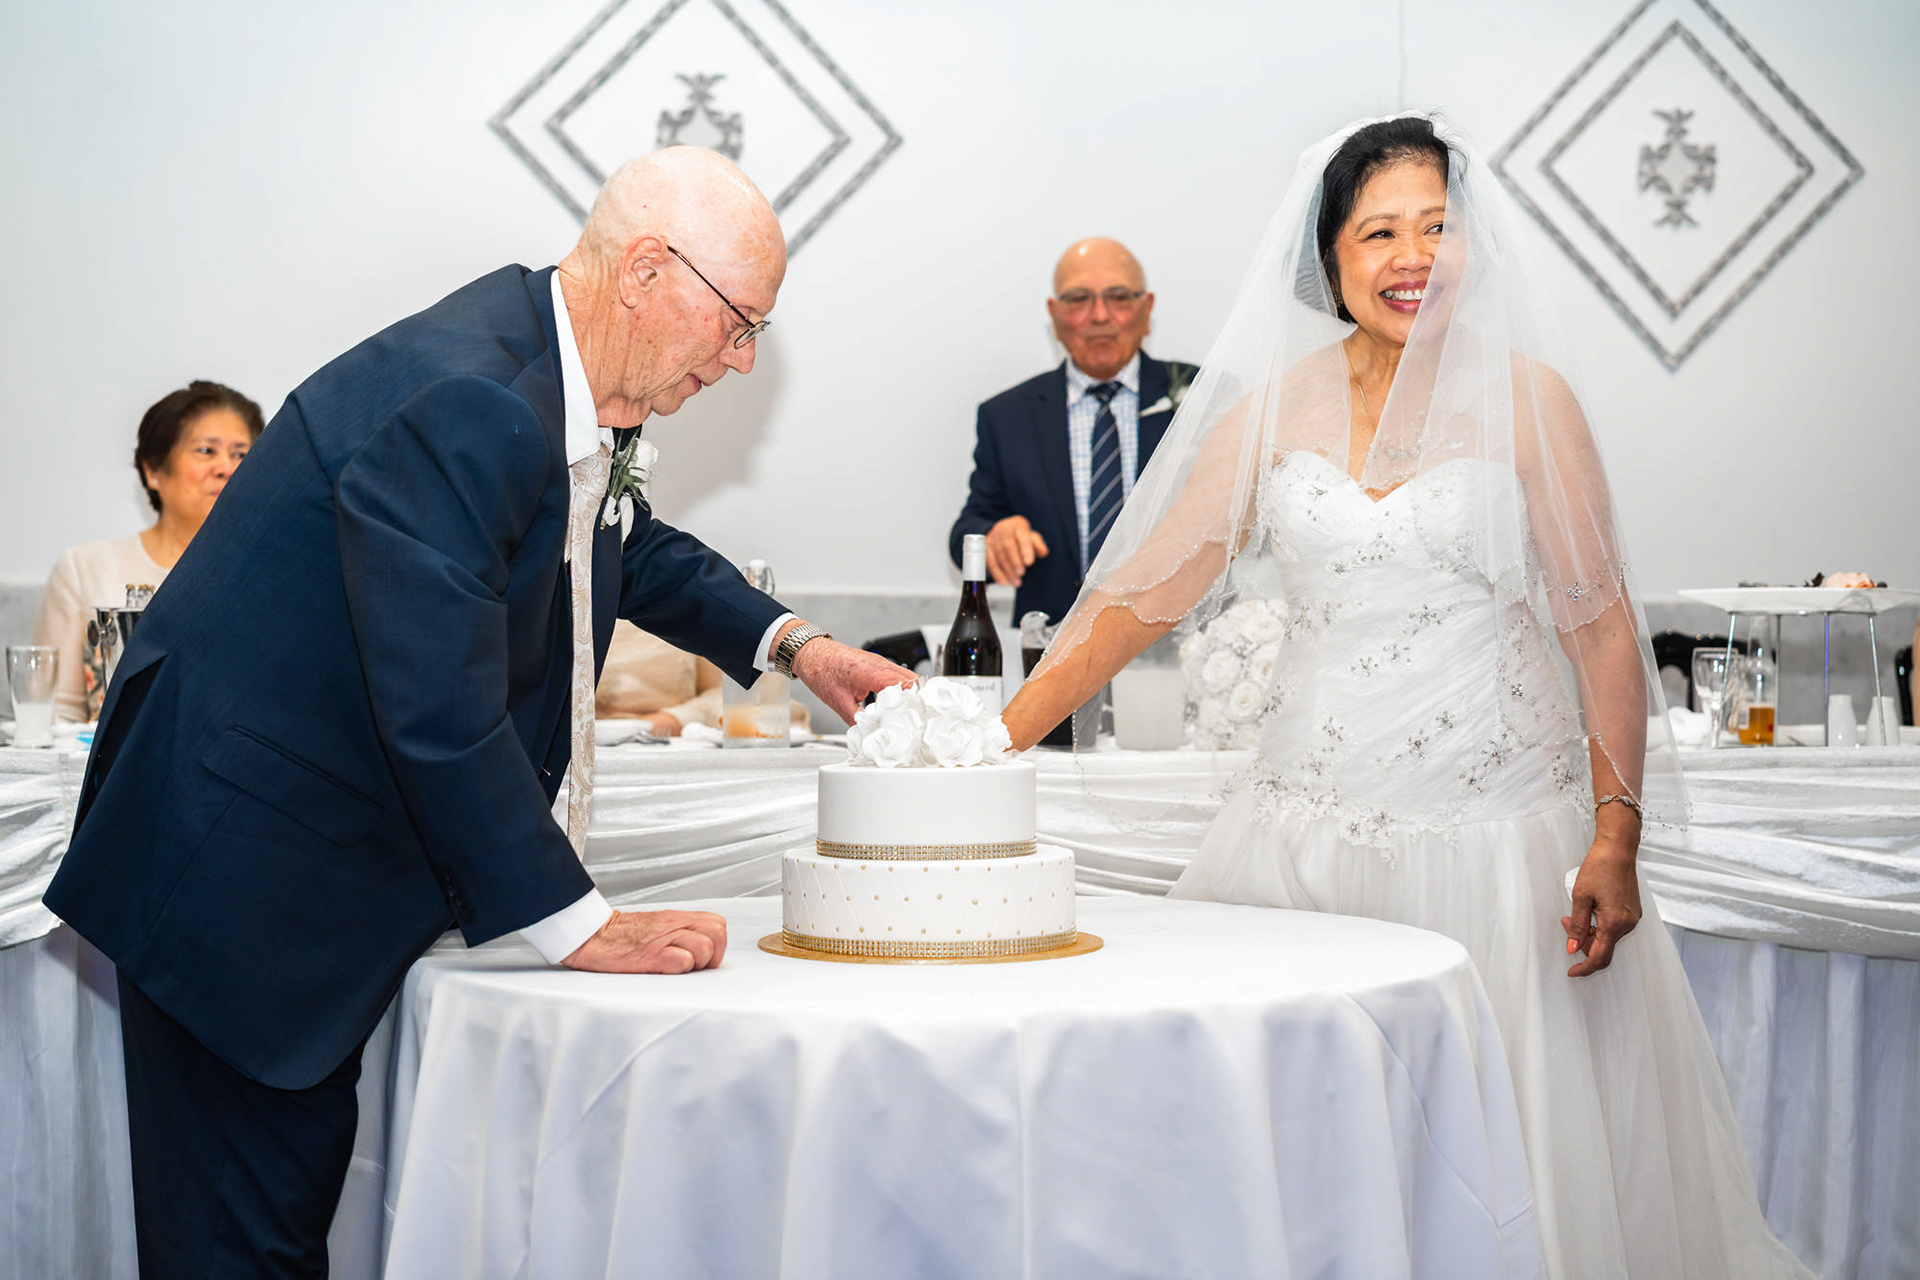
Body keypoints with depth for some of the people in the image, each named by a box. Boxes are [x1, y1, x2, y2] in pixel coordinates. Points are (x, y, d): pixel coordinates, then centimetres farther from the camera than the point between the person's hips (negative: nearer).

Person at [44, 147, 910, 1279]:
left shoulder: (568, 381, 4)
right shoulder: (460, 404, -27)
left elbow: (626, 542, 27)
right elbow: (439, 711, -30)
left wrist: (790, 643, 15)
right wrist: (584, 927, -22)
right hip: (241, 874, -10)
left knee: (303, 1184, 16)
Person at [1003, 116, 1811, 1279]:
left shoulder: (1526, 398, -1)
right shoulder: (1275, 407, 6)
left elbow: (1602, 625, -2)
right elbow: (1146, 590, 5)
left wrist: (1617, 840, -10)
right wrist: (998, 739, -3)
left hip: (1496, 830, -2)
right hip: (1310, 826, 2)